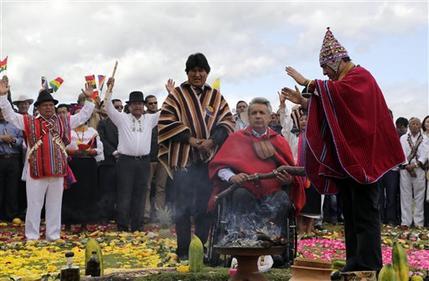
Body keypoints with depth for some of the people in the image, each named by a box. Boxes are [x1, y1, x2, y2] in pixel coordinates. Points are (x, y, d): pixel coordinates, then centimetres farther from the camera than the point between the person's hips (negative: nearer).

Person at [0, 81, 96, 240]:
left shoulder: (64, 122, 11)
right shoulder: (29, 122, 5)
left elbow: (83, 116, 18)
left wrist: (89, 99, 12)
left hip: (58, 171, 2)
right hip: (36, 171, -2)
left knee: (55, 205, 10)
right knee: (34, 205, 3)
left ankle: (53, 236, 18)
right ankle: (32, 236, 12)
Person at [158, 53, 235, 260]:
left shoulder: (216, 97, 12)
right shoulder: (176, 95, 5)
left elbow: (227, 122, 7)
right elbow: (165, 122, -3)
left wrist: (212, 141, -10)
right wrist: (190, 138, -12)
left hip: (209, 158, 2)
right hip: (183, 158, -2)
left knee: (205, 206, 5)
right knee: (183, 207, 0)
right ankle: (183, 251, 7)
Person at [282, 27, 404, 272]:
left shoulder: (360, 77, -7)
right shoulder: (345, 82, 21)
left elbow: (335, 92, -25)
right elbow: (327, 109, 21)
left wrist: (307, 82, -15)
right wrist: (302, 101, 10)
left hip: (360, 157, -9)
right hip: (345, 158, 9)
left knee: (364, 214, -9)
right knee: (351, 213, 9)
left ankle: (369, 267, -7)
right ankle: (355, 262, 14)